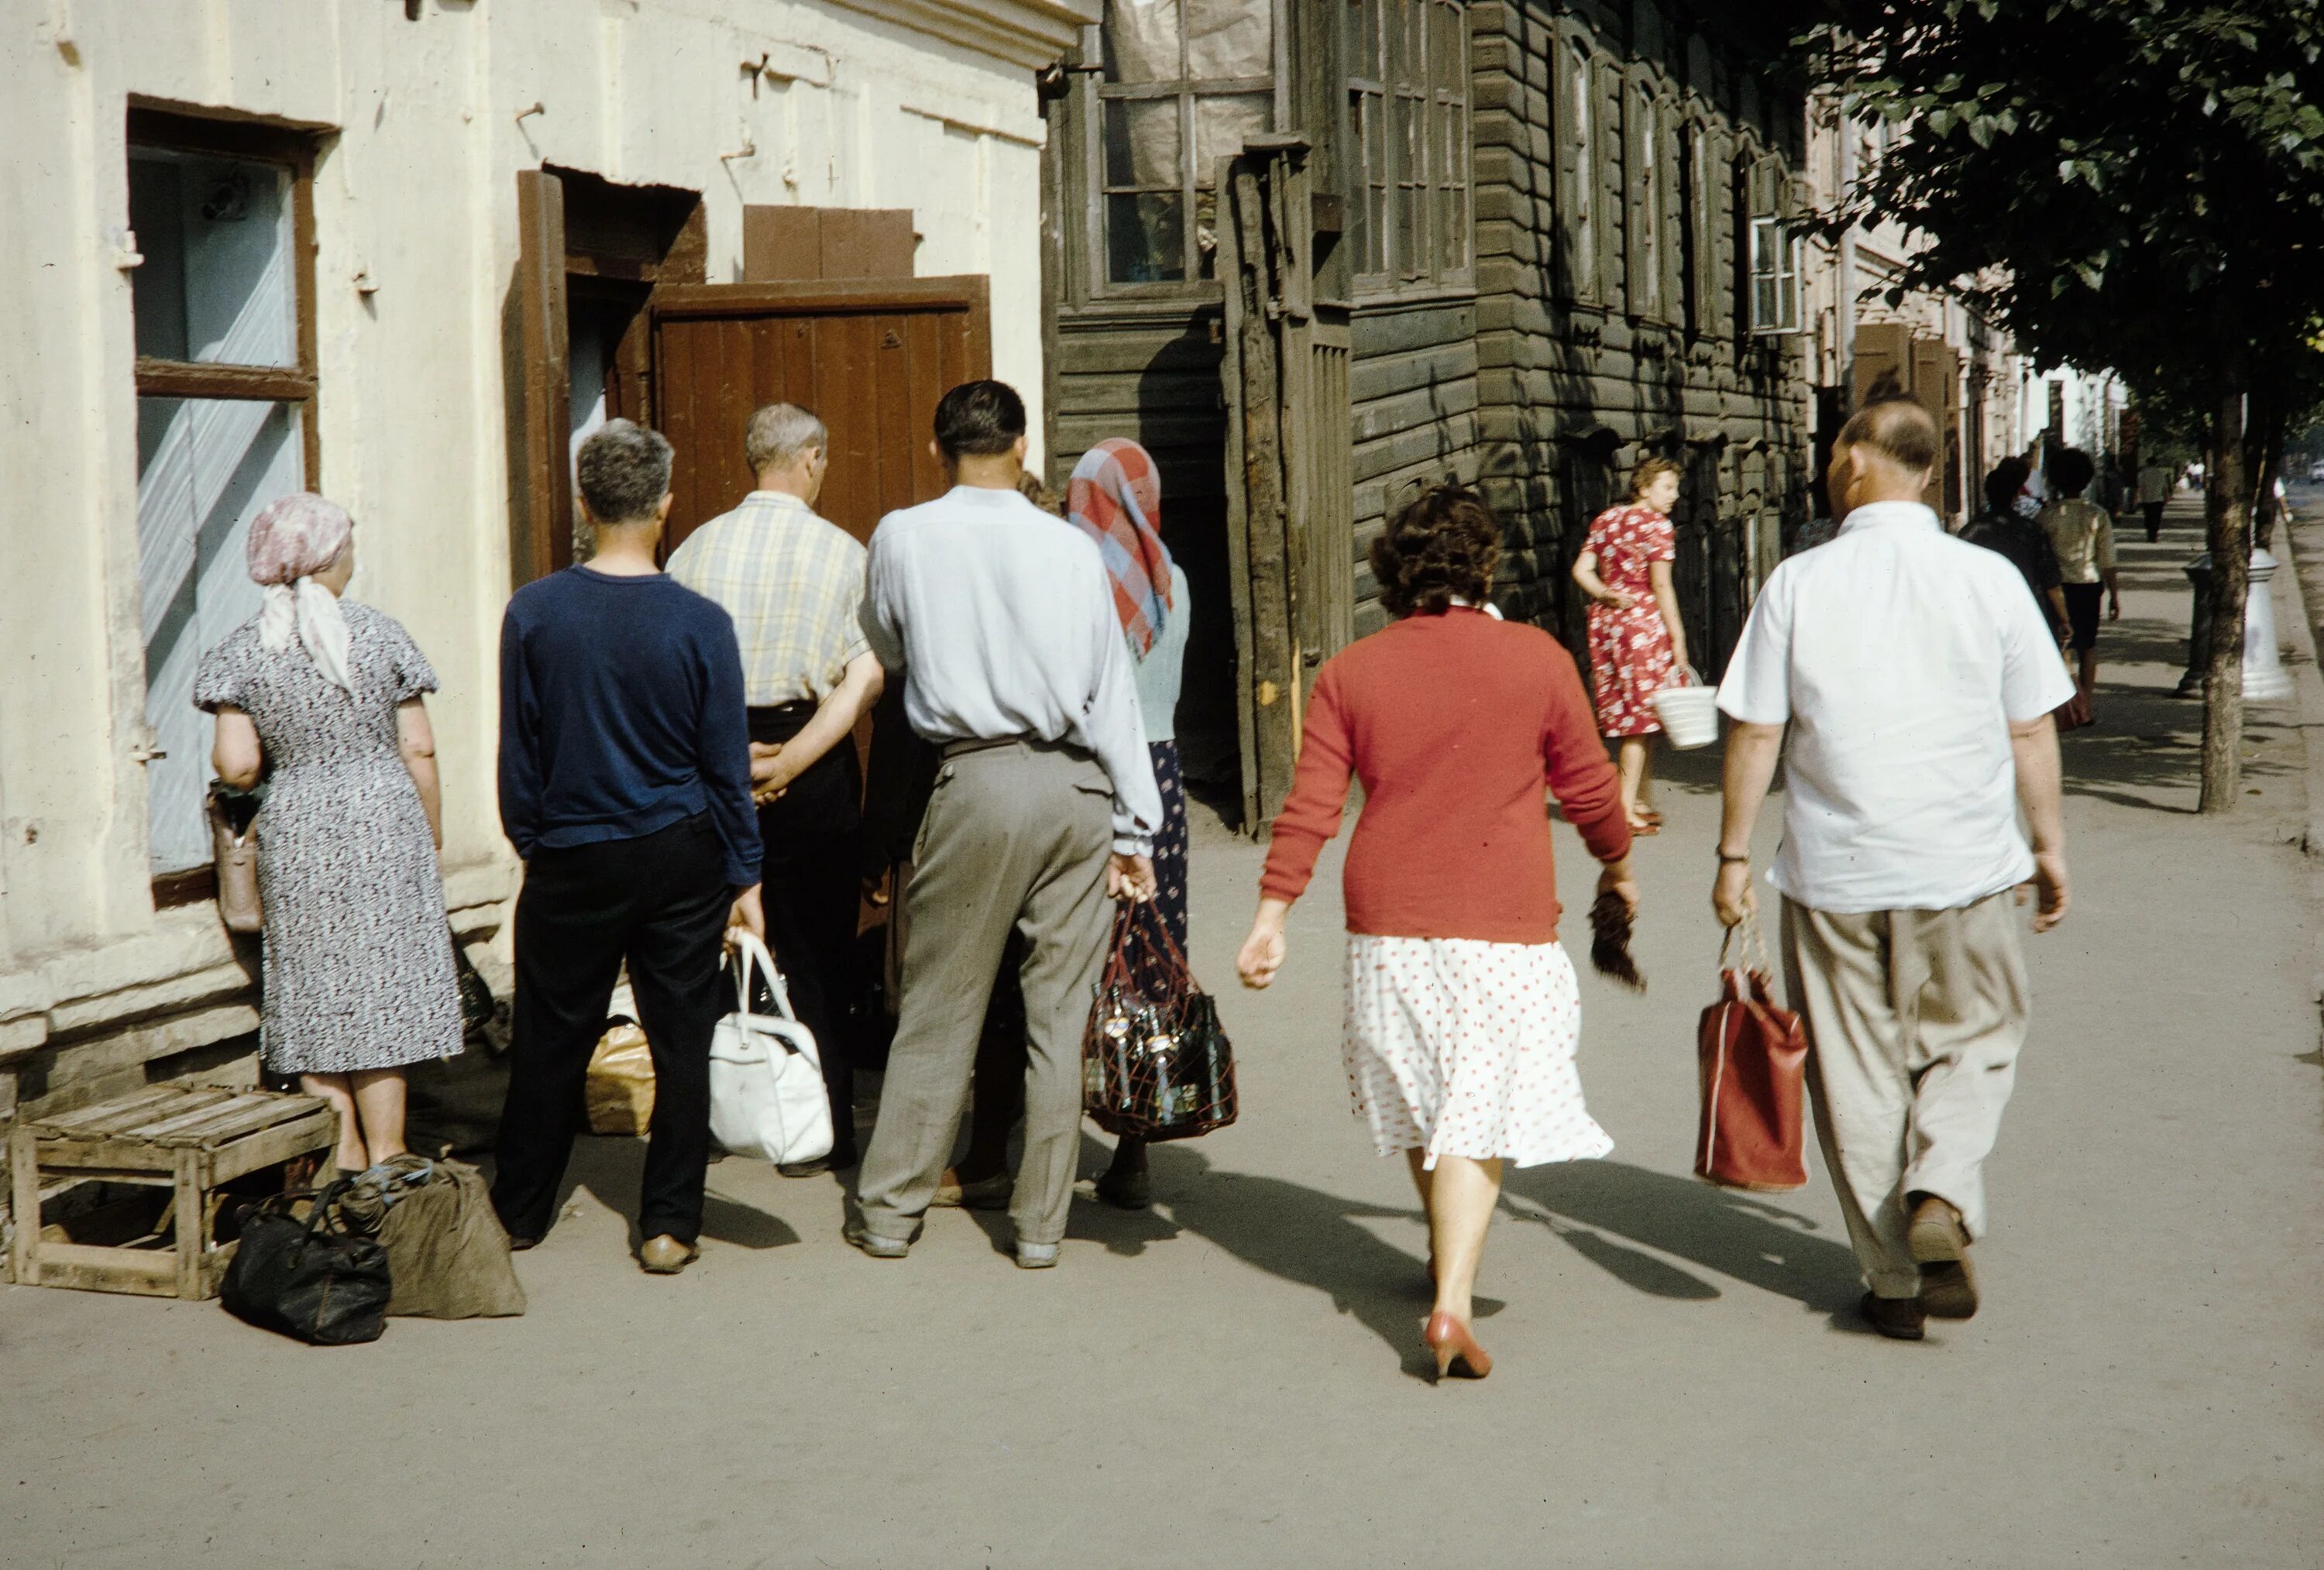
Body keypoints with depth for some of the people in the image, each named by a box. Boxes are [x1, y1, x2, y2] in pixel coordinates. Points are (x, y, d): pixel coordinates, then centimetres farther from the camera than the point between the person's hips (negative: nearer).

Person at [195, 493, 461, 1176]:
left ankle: (343, 1156, 15)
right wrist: (432, 840, 8)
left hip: (295, 837, 1)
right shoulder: (381, 634, -4)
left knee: (315, 995, 10)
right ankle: (384, 1164, 5)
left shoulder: (244, 650, -2)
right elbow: (419, 749, -3)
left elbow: (236, 767, -9)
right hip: (384, 825, -1)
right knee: (383, 992, 3)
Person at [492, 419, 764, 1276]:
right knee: (681, 1040, 7)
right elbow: (726, 765, -4)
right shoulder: (701, 623, -10)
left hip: (571, 860, 1)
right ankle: (668, 1225, 11)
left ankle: (518, 1213, 26)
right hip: (680, 859, -1)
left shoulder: (534, 612, -8)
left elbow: (517, 751, 0)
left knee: (550, 1042, 13)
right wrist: (744, 876, 4)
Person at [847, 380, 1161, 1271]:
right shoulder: (1072, 548, 5)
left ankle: (891, 1208, 14)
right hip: (1080, 786, 2)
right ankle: (1041, 1222, 13)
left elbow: (883, 654, 18)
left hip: (977, 780, -2)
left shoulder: (903, 538, 1)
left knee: (939, 1007, 7)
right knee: (1058, 1013, 7)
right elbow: (1114, 695, 5)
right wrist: (1135, 829, 8)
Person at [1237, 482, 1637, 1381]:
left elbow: (1310, 807, -3)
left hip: (1387, 928, 3)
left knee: (1417, 1103, 20)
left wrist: (1271, 918, 1)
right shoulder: (1536, 658, -3)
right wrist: (1617, 866, 23)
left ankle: (1447, 1258, 38)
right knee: (1476, 1117, -2)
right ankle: (1453, 1301, -14)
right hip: (1501, 932, -3)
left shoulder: (1349, 673, 1)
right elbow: (1588, 787, 5)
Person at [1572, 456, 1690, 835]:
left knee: (1625, 711, 13)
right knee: (1642, 714, -3)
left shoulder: (1605, 520, 13)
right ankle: (1626, 807, -5)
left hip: (1605, 620, 7)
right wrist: (1678, 636, -10)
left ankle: (1641, 800, 19)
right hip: (1644, 621, -7)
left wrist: (1606, 596, -3)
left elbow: (1582, 570, 6)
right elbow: (1661, 585, -13)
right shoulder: (1655, 524, -9)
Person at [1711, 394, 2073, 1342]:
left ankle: (1894, 1280, 15)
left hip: (1832, 873, 0)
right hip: (1961, 869, 0)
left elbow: (1755, 733, -3)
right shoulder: (1989, 580, -2)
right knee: (1975, 1042, 19)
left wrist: (1734, 853, 6)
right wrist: (2049, 845, 13)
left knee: (1858, 1073, 10)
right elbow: (2030, 732, 2)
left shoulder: (1798, 585, -4)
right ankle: (1941, 1199, -6)